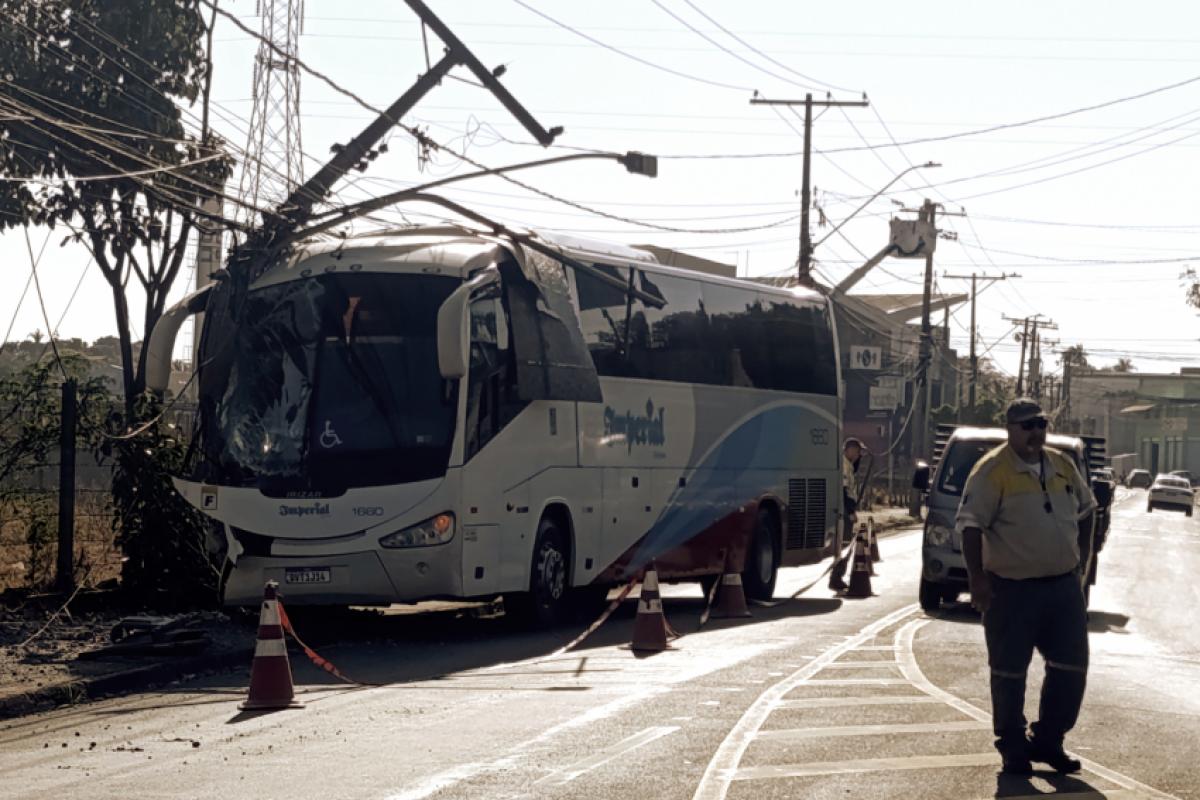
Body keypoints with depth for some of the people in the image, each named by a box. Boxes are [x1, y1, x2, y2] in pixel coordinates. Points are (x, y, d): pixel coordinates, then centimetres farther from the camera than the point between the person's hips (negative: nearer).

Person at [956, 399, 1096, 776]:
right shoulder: (992, 471, -11)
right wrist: (977, 578, -21)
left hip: (1064, 586, 6)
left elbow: (1084, 510, 22)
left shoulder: (1062, 466, 9)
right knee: (1009, 673, 3)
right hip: (1013, 589, -6)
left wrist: (1082, 558, 15)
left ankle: (1047, 741, 21)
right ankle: (1013, 748, 15)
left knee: (1071, 667, 7)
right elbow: (971, 524, -16)